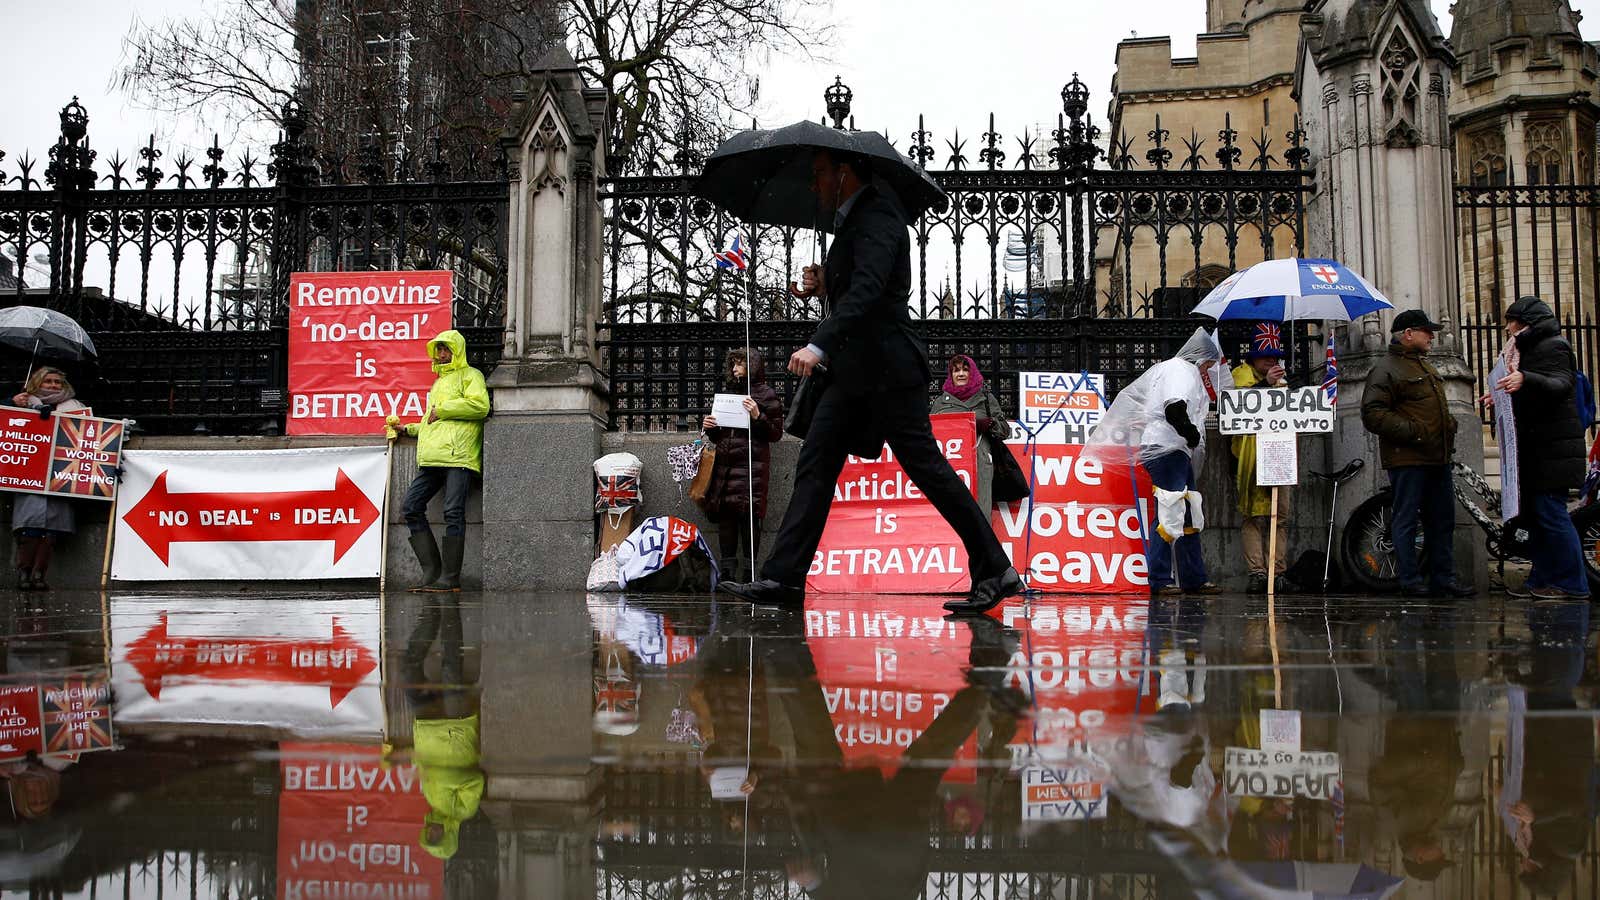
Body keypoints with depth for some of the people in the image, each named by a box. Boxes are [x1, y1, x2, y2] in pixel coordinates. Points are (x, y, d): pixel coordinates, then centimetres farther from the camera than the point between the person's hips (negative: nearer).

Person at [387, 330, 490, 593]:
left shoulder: (469, 375, 7)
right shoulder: (439, 382, 32)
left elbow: (480, 405, -13)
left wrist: (442, 410, -8)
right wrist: (406, 429, 27)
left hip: (458, 456, -9)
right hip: (432, 459, 9)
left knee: (453, 513, -12)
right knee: (411, 507, -2)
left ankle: (450, 578, -10)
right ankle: (431, 571, 0)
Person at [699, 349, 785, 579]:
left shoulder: (766, 394, 5)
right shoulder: (727, 392, 21)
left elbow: (776, 433, 0)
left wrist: (757, 417, -13)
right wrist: (708, 426, 5)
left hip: (751, 463, -5)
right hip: (725, 461, 5)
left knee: (748, 514, -11)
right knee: (724, 514, -1)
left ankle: (750, 568, -7)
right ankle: (727, 568, 2)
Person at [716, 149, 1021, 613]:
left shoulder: (876, 215, -11)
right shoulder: (852, 220, 20)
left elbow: (868, 288, -26)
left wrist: (819, 344, -35)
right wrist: (826, 286, 8)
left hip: (887, 368, -10)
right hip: (854, 369, 10)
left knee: (925, 466, -7)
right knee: (815, 466, 3)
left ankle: (995, 571, 1)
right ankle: (783, 578, 2)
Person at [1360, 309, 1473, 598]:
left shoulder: (1426, 366, 21)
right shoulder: (1387, 369, -9)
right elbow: (1372, 414, -19)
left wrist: (1449, 425, 17)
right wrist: (1411, 431, -21)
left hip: (1437, 458, 9)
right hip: (1407, 458, -9)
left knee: (1442, 520, 11)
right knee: (1407, 520, -2)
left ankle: (1443, 579, 18)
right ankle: (1410, 581, 3)